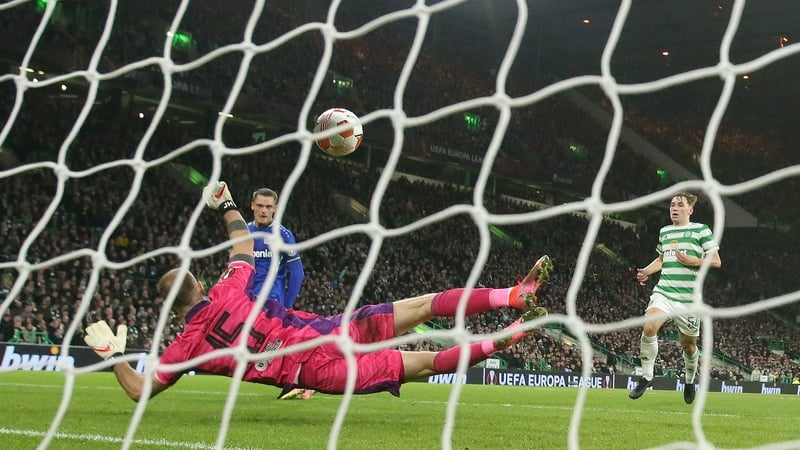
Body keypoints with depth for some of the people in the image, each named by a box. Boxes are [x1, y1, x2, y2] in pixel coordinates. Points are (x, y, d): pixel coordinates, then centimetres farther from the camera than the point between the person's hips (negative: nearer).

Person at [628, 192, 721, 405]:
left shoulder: (701, 230, 0)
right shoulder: (664, 232, 15)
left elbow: (716, 261, -2)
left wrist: (692, 261, -16)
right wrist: (646, 271, 11)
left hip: (689, 298, -3)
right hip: (663, 293, 3)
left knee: (688, 344, 9)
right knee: (649, 327, -23)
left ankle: (690, 380, 37)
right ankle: (646, 376, -11)